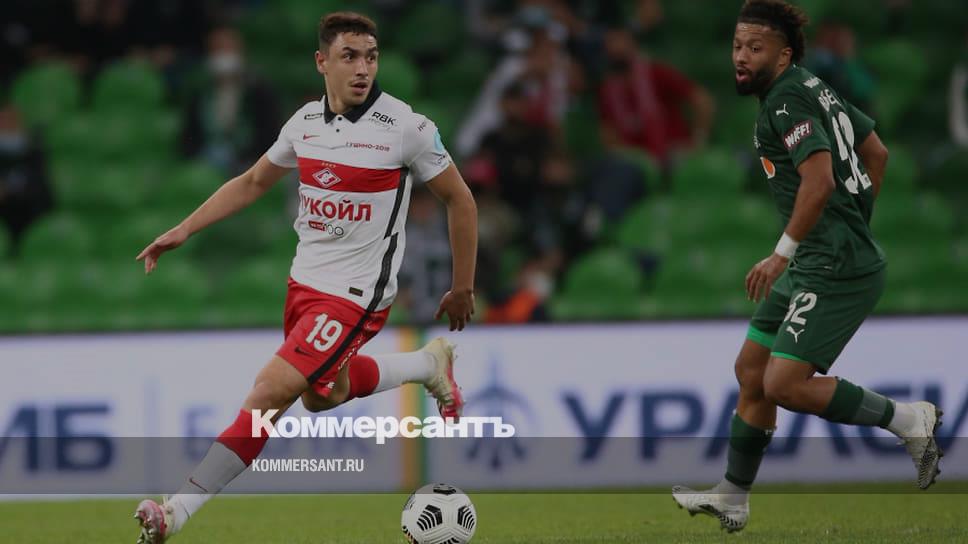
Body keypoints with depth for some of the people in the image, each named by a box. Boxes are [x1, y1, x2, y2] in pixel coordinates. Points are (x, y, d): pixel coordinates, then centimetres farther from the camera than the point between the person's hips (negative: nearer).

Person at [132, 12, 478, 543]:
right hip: (304, 281, 7)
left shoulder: (406, 127, -14)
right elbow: (253, 182, 18)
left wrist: (463, 288, 3)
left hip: (354, 295, -7)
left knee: (270, 393, -16)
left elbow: (459, 200, -3)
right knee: (319, 396, 22)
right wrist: (183, 230, 11)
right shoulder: (306, 121, 2)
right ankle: (429, 365, 42)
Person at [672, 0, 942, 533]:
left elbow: (819, 180, -27)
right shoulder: (816, 89, 15)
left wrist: (782, 254, -22)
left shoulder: (787, 101, -15)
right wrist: (855, 223, 29)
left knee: (784, 385, -16)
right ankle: (732, 499, 24)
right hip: (817, 265, 10)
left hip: (835, 270, -10)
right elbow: (876, 153, 24)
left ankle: (908, 420, -4)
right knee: (751, 370, 14)